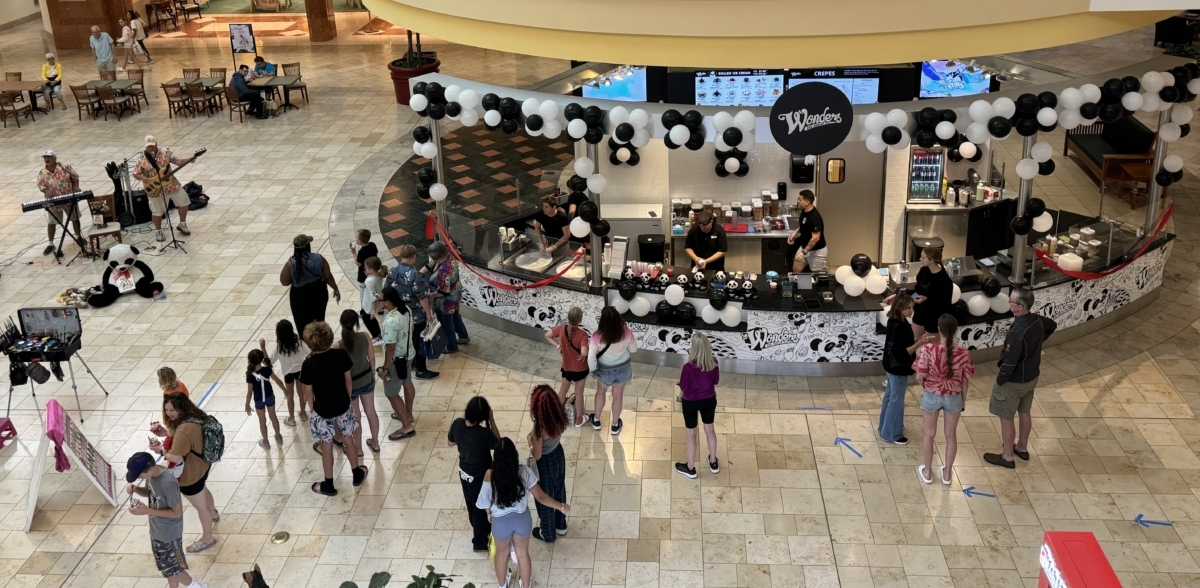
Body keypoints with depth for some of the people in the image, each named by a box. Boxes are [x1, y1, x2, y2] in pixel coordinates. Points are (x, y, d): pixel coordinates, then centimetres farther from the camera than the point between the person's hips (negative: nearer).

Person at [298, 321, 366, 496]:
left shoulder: (308, 365, -24)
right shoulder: (341, 355, -16)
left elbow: (308, 393, -12)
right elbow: (348, 380, -3)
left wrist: (314, 410, 6)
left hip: (323, 411, -3)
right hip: (343, 407, 3)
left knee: (327, 447, 14)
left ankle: (328, 485, 30)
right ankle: (357, 474, 40)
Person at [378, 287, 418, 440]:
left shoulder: (391, 321, -35)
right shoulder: (406, 309, -8)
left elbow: (390, 348, -27)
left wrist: (385, 368, -16)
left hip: (396, 360, -9)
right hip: (408, 354, 9)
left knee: (391, 393, 7)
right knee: (407, 383, 28)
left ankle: (407, 427, 14)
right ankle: (408, 414, 48)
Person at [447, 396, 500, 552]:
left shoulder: (457, 424, -20)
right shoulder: (484, 433, -36)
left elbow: (450, 442, 0)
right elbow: (498, 444, -15)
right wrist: (491, 421, -20)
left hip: (464, 473, 6)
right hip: (480, 477, -6)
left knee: (471, 504, 30)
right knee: (481, 507, 18)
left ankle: (479, 528, 56)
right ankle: (479, 542, 38)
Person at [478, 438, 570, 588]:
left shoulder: (490, 476, -27)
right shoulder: (524, 471, -24)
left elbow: (484, 503, -13)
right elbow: (540, 497, -17)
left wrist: (490, 513, 11)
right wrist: (561, 506, -2)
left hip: (500, 521, -1)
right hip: (522, 518, 1)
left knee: (501, 554, 29)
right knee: (523, 554, 27)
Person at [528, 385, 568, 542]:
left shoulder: (540, 428, -36)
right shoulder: (559, 417, -17)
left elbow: (537, 455, -24)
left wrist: (530, 441, -9)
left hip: (545, 464, -6)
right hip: (559, 456, 6)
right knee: (559, 491, 28)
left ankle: (548, 534, 41)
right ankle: (560, 526, 51)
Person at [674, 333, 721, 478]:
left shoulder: (688, 367, -29)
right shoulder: (714, 362, -15)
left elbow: (683, 387, -17)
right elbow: (716, 381, 0)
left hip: (691, 402, -4)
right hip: (709, 399, 4)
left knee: (691, 433, 13)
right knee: (710, 429, 23)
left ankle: (690, 468, 28)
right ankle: (713, 463, 40)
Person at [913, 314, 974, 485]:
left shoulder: (928, 349, -24)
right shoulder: (963, 353, -19)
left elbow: (919, 377, -17)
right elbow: (964, 381, -7)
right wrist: (963, 400, 10)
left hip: (931, 396, -1)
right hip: (954, 397, 1)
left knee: (929, 434, 20)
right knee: (951, 435, 21)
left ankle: (927, 472, 34)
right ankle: (947, 473, 36)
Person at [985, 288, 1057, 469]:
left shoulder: (1017, 332, -35)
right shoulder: (1037, 320, -9)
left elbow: (1010, 362, -29)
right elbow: (1053, 326, 16)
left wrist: (999, 381, -14)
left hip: (1015, 381, -8)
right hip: (1031, 376, 8)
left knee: (1006, 418, 9)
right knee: (1025, 413, 25)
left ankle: (1007, 457, 23)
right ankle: (1022, 448, 43)